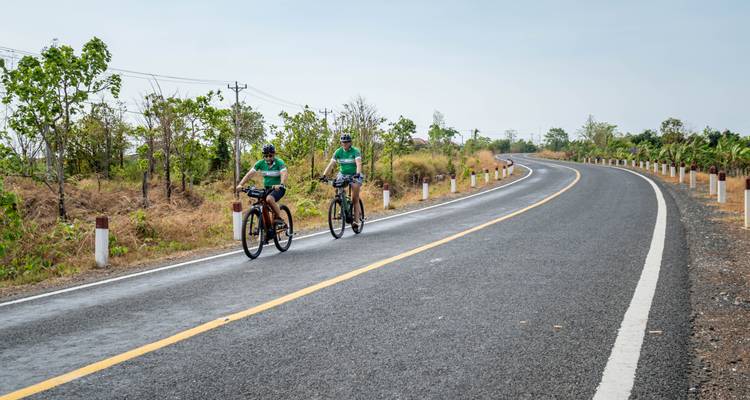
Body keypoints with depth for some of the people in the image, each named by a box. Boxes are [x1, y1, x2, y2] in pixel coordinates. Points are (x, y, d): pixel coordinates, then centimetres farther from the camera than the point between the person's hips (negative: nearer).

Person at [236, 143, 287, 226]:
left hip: (278, 188, -5)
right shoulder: (260, 163, -5)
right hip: (267, 188, 5)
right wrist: (240, 184, -23)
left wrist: (281, 185, -52)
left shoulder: (279, 162, -16)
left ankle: (279, 218, -17)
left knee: (269, 199, -33)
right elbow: (249, 174, -10)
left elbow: (284, 174, -32)